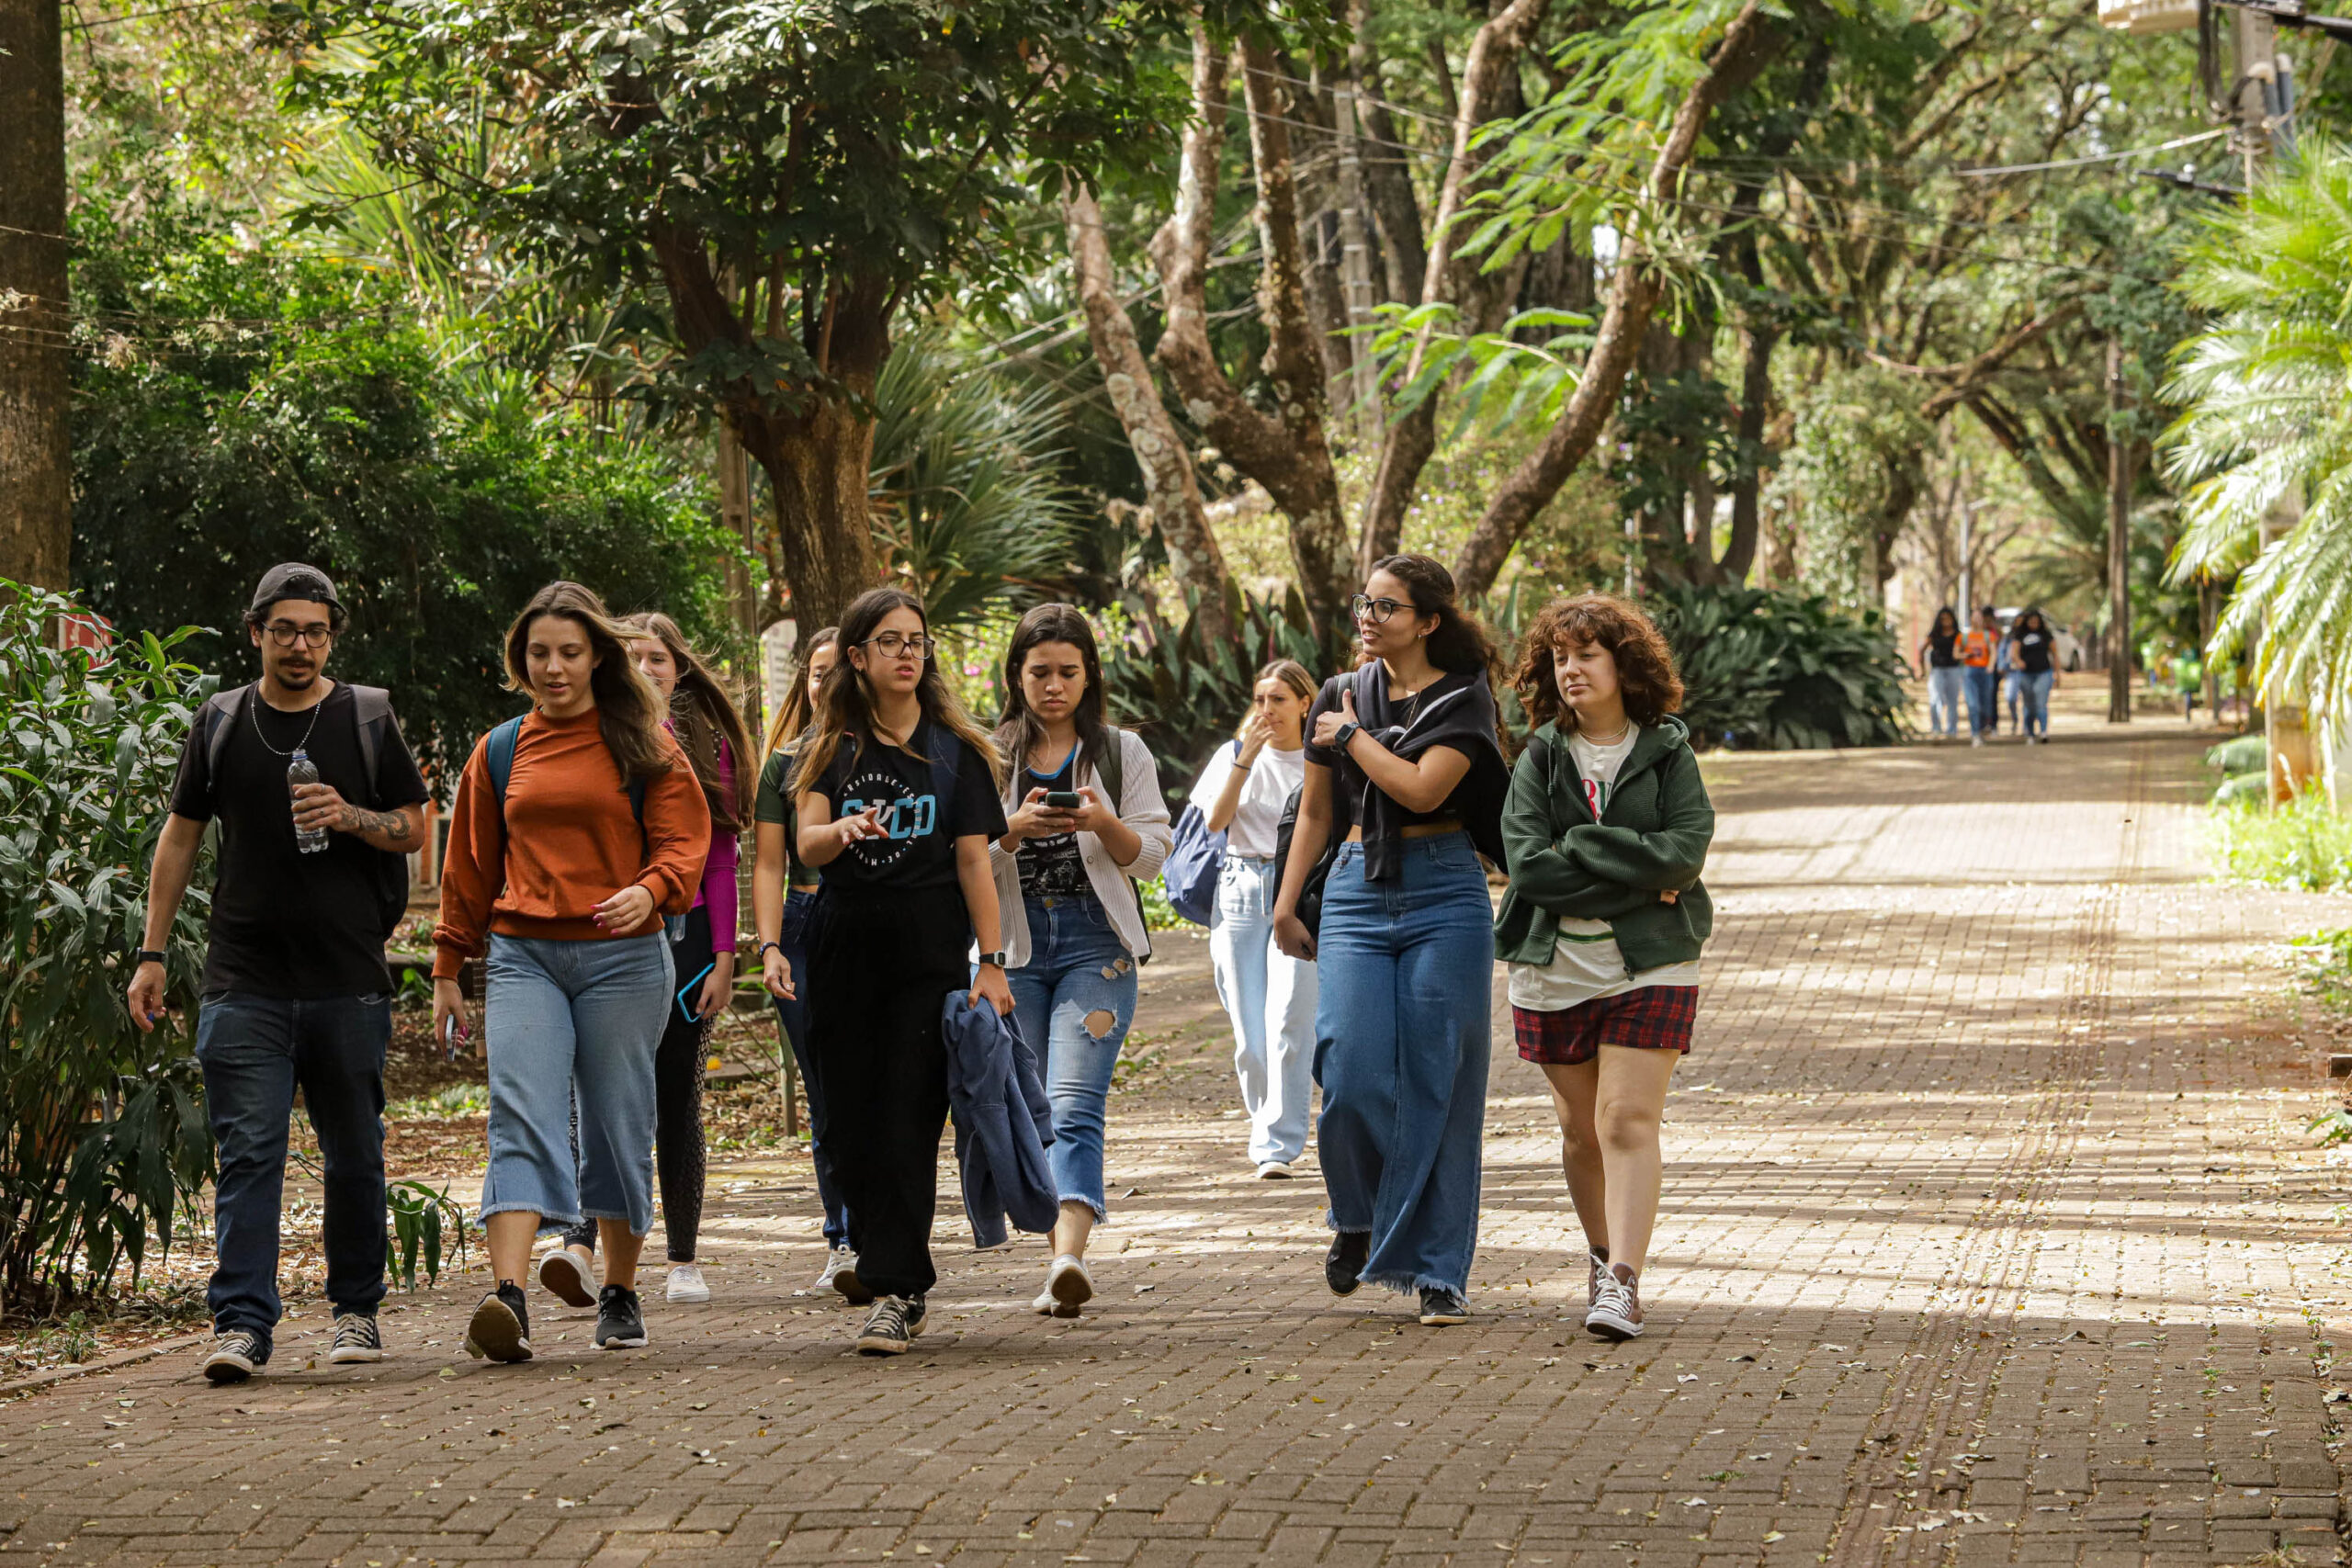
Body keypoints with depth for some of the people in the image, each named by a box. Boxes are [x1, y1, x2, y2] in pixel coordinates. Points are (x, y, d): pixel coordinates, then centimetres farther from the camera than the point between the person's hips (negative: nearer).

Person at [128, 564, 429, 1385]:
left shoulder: (368, 718, 7)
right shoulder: (220, 723, 9)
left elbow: (416, 829, 10)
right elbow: (179, 837, 13)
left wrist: (351, 817, -12)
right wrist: (152, 953, 8)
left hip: (349, 979, 0)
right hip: (245, 979, 0)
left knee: (354, 1154, 7)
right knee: (248, 1152, -8)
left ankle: (357, 1310, 21)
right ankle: (242, 1324, -12)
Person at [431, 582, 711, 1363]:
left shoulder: (645, 747, 6)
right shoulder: (499, 753, 13)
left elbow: (683, 840, 1)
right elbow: (470, 868, 19)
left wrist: (649, 891, -20)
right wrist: (449, 972, 17)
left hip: (623, 957, -1)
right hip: (522, 956, 1)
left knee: (618, 1125, 4)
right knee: (522, 1118, -15)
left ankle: (620, 1293, 19)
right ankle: (508, 1298, -28)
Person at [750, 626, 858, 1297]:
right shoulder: (785, 762, 12)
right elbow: (768, 863, 9)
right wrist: (769, 946, -3)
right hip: (807, 928, 2)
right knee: (826, 1097, 3)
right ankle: (844, 1241, 10)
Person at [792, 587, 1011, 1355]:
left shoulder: (954, 747, 6)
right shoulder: (830, 745, 8)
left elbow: (974, 860, 3)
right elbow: (806, 845, -5)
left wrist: (992, 962, -5)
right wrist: (844, 830, -28)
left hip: (930, 952, -2)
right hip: (845, 948, 2)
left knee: (907, 1124, -10)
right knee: (849, 1127, 2)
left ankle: (895, 1294, -9)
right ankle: (906, 1275, 19)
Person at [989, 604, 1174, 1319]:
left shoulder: (1123, 753, 7)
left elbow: (1152, 857, 4)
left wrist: (1104, 824, -15)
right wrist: (1013, 831, -14)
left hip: (1097, 944, -3)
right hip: (1015, 945, 3)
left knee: (1074, 1106, -18)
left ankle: (1069, 1255, -32)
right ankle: (1065, 1257, 16)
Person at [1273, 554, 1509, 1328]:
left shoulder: (1463, 701, -2)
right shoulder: (1338, 697, 12)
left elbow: (1422, 788, -17)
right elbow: (1316, 812, 19)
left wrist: (1352, 735, -5)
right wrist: (1286, 903, 13)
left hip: (1444, 894, -3)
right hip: (1358, 892, 3)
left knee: (1438, 1084, -3)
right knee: (1352, 1074, -11)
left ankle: (1437, 1270, 3)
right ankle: (1358, 1219, 17)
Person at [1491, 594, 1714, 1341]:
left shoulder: (1667, 753, 1)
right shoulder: (1540, 758, 4)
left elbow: (1685, 849, -13)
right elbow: (1527, 864, -9)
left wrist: (1578, 848, -15)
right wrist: (1638, 879, -13)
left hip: (1649, 968, -2)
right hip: (1556, 970, 3)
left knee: (1628, 1122, -13)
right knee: (1580, 1131, 10)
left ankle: (1623, 1282, -18)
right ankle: (1602, 1258, 30)